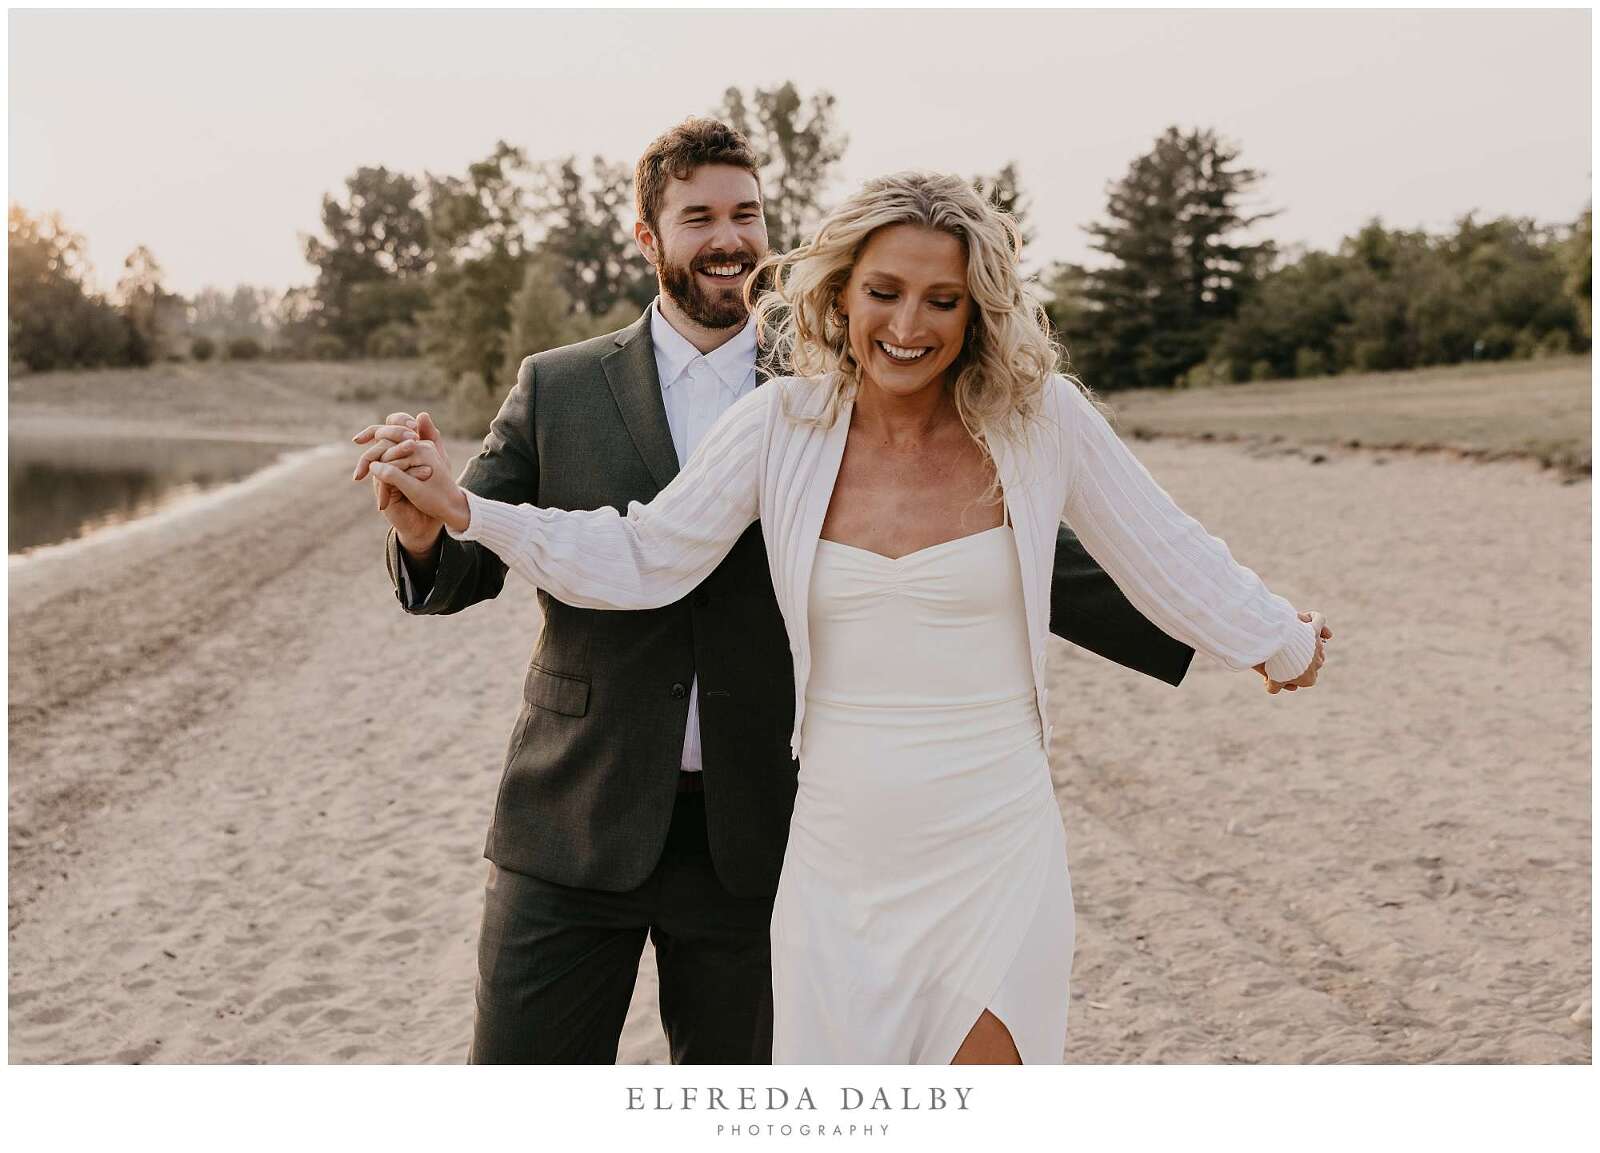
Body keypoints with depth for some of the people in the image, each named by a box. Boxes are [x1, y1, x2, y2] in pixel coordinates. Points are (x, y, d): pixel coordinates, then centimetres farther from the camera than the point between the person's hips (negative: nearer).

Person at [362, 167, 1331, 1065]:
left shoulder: (1041, 417, -6)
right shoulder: (785, 424, -3)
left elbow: (1168, 557, 6)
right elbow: (642, 561, -1)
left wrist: (1284, 642, 16)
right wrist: (461, 507, -8)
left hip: (994, 864, -1)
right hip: (840, 866, 2)